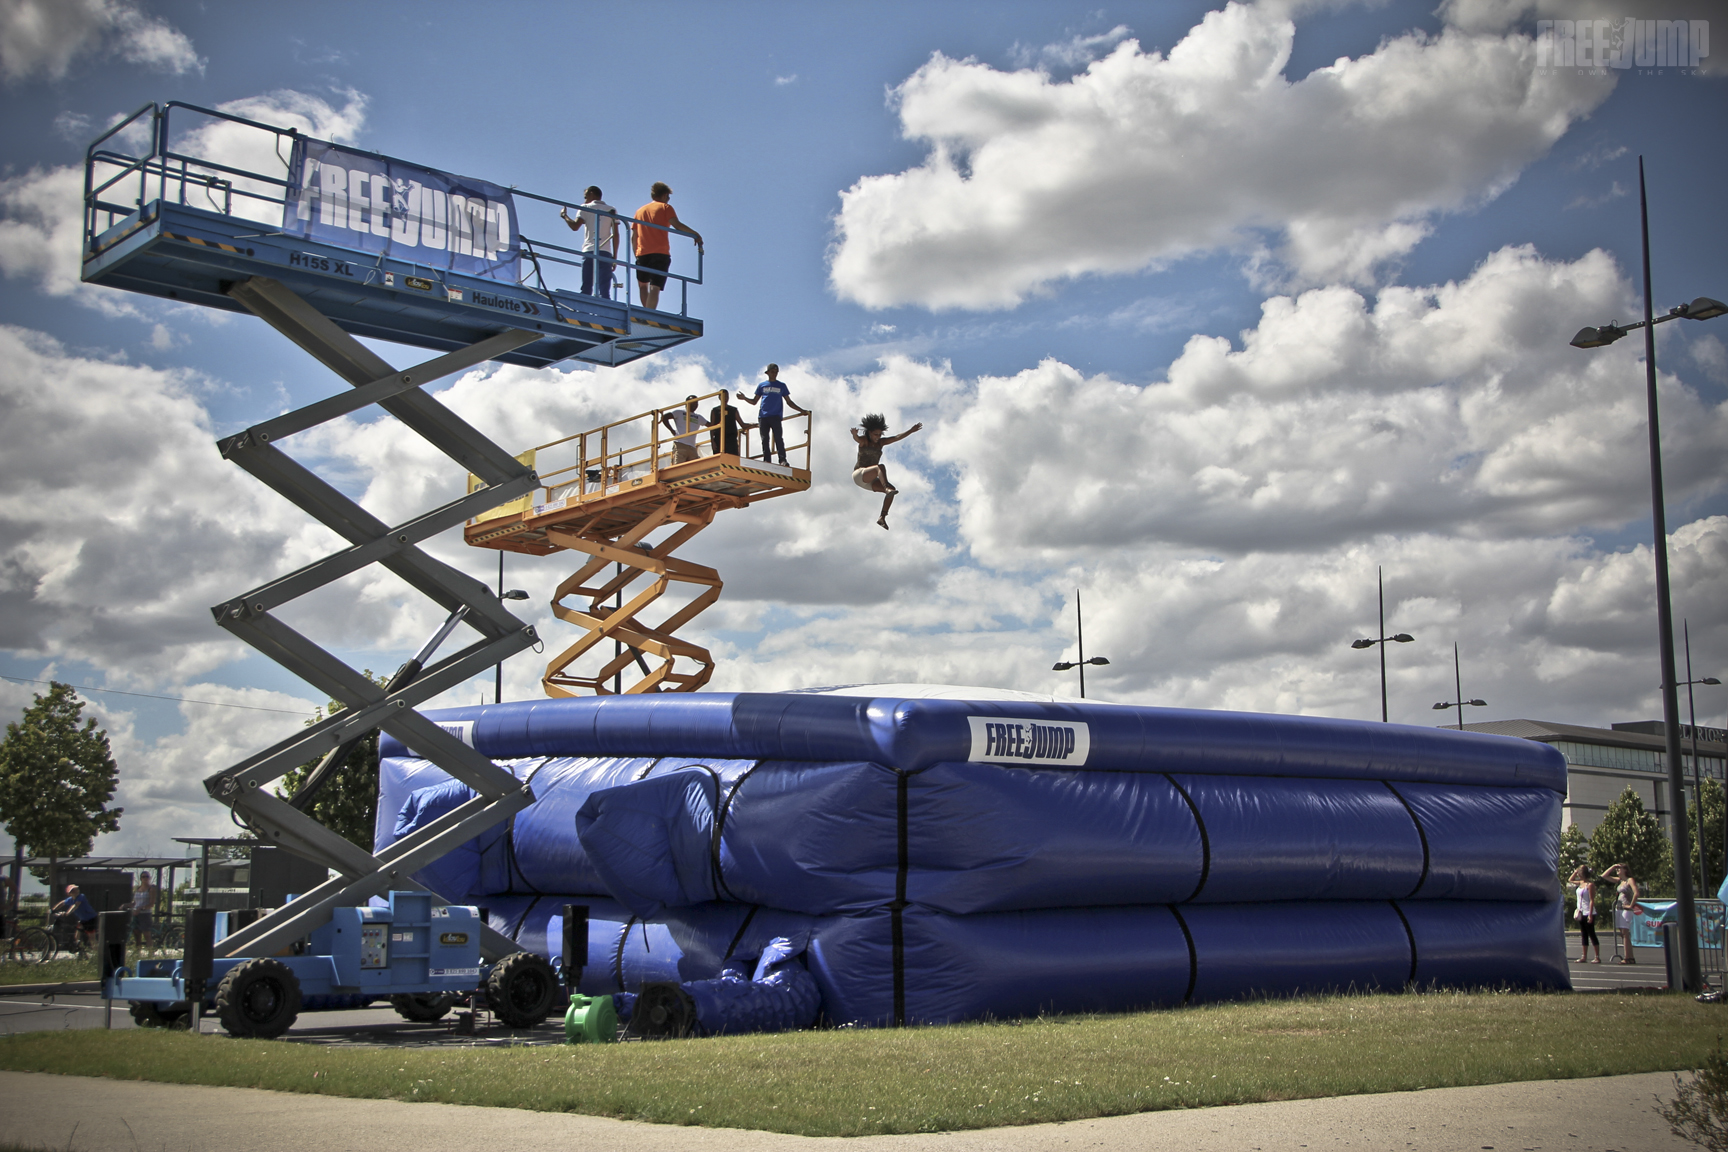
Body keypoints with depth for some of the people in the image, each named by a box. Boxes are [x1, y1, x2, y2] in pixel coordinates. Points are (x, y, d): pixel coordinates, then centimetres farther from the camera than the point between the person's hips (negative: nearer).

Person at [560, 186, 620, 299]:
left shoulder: (585, 208, 9)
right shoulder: (611, 210, 15)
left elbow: (575, 227, -3)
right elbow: (615, 234, 8)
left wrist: (564, 215, 15)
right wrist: (615, 256, 9)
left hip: (589, 251, -1)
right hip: (605, 252, 1)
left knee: (586, 290, -4)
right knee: (605, 292, -5)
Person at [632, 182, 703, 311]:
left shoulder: (640, 211, 19)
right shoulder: (665, 207, 6)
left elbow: (634, 236, 16)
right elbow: (677, 225, -9)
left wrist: (636, 255, 20)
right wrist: (695, 234, -2)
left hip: (642, 253, 4)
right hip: (660, 253, -4)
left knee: (642, 285, 20)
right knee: (655, 288, -11)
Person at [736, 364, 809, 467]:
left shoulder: (781, 386, 17)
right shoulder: (762, 385, 19)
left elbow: (789, 402, 20)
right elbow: (754, 402, 20)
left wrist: (802, 410, 12)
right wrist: (744, 398, 2)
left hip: (776, 416, -2)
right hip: (763, 416, 2)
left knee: (778, 438, -13)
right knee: (765, 439, -3)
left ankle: (783, 460, -18)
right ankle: (766, 460, -4)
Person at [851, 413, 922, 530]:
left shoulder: (881, 442, 15)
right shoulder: (863, 440, -3)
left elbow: (897, 438, 10)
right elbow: (856, 438, -26)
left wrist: (911, 430, -1)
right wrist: (854, 433, -51)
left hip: (870, 481, 7)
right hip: (859, 475, -7)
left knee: (892, 489, -16)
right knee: (881, 467, -33)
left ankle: (882, 517, -21)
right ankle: (887, 488, -58)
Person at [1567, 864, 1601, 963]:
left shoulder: (1590, 884, -13)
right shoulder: (1580, 883, 11)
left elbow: (1592, 900, -16)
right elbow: (1570, 880, 31)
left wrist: (1590, 915, -21)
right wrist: (1575, 871, 16)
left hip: (1588, 913, -8)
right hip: (1581, 913, 8)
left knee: (1591, 934, -5)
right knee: (1584, 935, 8)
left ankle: (1598, 957, -1)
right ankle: (1584, 957, 11)